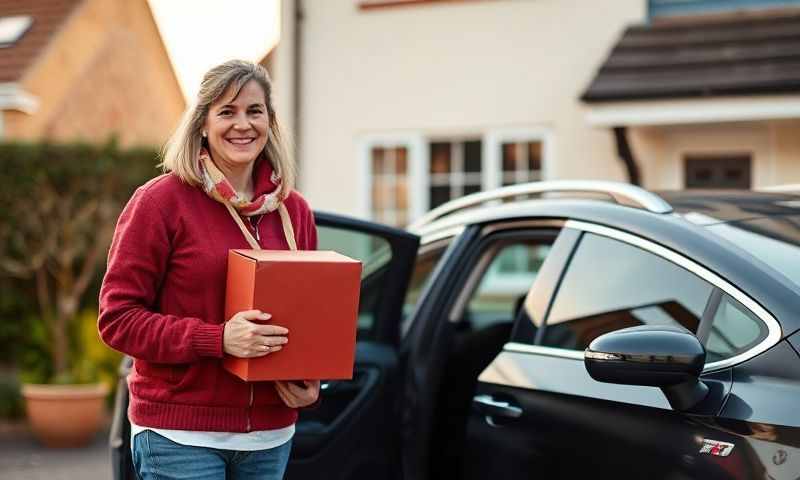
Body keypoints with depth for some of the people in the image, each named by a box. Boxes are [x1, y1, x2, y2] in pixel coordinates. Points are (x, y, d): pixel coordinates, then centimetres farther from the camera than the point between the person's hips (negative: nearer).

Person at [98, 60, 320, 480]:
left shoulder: (294, 210, 9)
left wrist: (311, 382, -1)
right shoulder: (159, 201, -6)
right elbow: (117, 318, -9)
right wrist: (217, 339, -20)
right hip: (179, 434, -5)